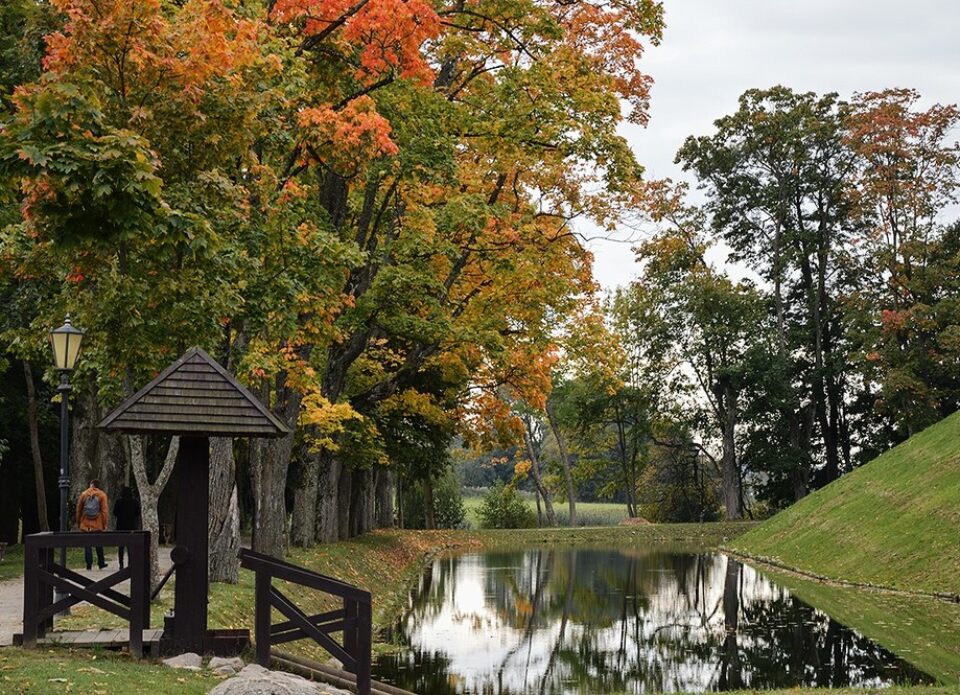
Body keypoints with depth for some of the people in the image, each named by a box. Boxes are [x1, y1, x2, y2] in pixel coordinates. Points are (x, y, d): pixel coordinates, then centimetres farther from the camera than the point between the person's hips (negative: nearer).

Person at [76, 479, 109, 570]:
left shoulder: (84, 494, 1)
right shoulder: (102, 495, -3)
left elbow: (79, 509, 5)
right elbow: (104, 510, -6)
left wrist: (78, 522, 14)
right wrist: (105, 524, -1)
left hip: (85, 524, 0)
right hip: (98, 525, 0)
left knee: (87, 544, 4)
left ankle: (89, 564, 1)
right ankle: (101, 563, 17)